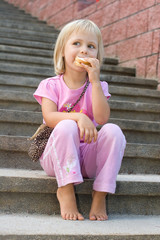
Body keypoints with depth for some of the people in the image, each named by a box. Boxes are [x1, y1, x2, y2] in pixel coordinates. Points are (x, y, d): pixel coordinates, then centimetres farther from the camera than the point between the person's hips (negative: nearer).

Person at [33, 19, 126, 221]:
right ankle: (66, 190, -25)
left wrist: (94, 80, -15)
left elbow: (102, 118, -13)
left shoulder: (98, 86, 6)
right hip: (57, 158, -2)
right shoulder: (50, 85, 2)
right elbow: (49, 117, -16)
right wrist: (78, 116, -32)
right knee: (66, 126, -33)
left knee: (113, 131, -26)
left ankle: (100, 194, -19)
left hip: (88, 158, 2)